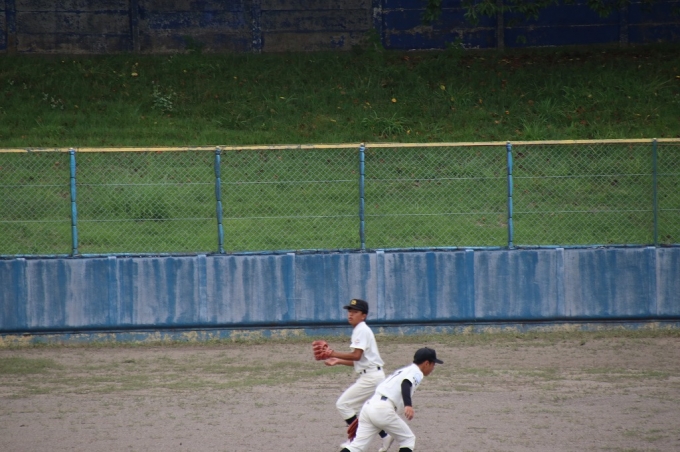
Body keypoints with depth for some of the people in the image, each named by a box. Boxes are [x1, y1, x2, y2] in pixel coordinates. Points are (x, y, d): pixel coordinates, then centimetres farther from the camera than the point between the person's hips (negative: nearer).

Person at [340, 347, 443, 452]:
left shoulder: (403, 370, 29)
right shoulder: (416, 372, 2)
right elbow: (406, 384, -20)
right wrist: (408, 405, -38)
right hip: (382, 410, -8)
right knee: (408, 439, 9)